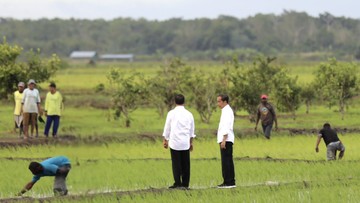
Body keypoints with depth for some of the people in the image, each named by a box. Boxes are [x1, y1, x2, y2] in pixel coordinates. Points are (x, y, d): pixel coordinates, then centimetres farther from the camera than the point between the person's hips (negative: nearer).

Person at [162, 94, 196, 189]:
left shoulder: (172, 113, -4)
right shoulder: (188, 114, 5)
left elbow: (167, 128, 1)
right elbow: (192, 130, 13)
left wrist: (165, 140, 11)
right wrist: (191, 142, 23)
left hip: (174, 142, -3)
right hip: (185, 142, 3)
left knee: (176, 163, -1)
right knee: (185, 163, 6)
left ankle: (177, 183, -3)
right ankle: (185, 184, 7)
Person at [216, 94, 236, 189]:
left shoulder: (227, 111, -13)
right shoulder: (226, 110, 20)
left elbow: (226, 127, -20)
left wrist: (224, 140, -24)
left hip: (226, 140, -11)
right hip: (226, 140, 11)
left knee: (226, 161, -10)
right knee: (228, 161, 11)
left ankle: (228, 182, -11)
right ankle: (230, 182, 14)